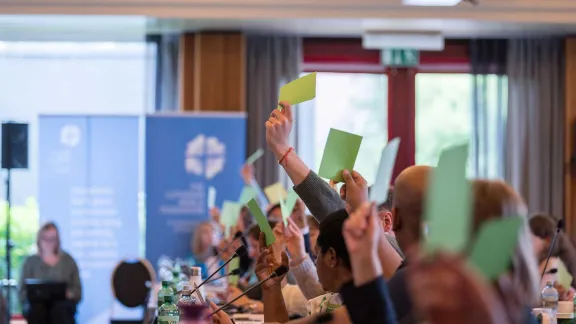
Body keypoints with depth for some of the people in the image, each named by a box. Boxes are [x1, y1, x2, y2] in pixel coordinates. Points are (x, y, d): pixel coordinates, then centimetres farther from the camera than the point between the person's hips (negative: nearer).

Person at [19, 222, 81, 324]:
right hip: (36, 302, 0)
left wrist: (69, 294, -10)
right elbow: (23, 290, 12)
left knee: (59, 309, -37)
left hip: (62, 302, 0)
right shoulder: (31, 261, 16)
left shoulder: (68, 260, 16)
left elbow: (77, 289, 12)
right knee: (36, 308, -37)